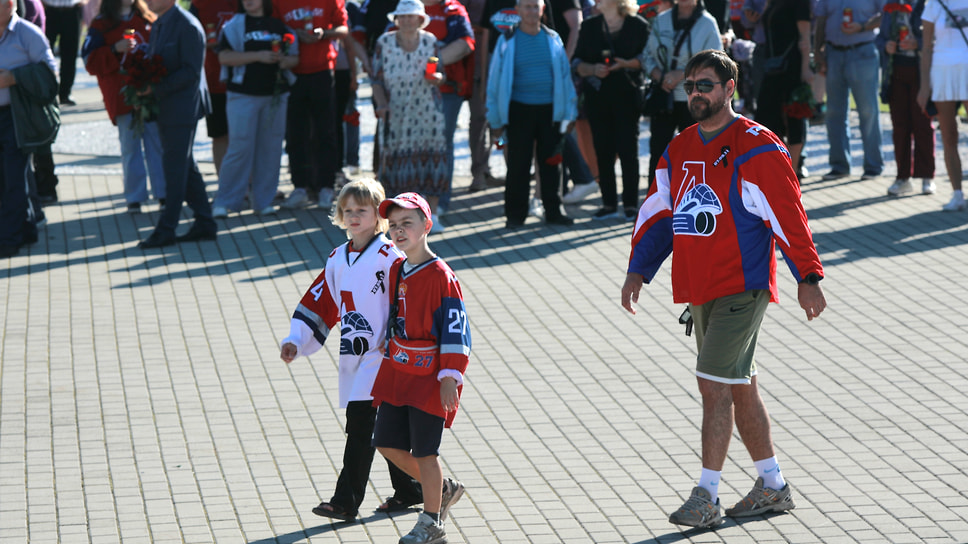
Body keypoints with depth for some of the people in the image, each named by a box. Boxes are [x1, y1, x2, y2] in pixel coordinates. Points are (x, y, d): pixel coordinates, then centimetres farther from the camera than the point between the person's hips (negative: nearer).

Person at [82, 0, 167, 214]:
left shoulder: (148, 20, 11)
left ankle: (164, 192, 10)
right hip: (123, 98, -3)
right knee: (130, 146, 0)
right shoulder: (101, 25, 1)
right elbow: (90, 60, -5)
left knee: (158, 143, 4)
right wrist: (115, 50, -18)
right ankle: (134, 198, 4)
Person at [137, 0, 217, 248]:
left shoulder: (188, 26, -15)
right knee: (186, 167, 13)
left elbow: (191, 72, -19)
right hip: (165, 108, 9)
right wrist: (144, 89, 3)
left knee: (175, 169, -5)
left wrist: (155, 88, -22)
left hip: (182, 106, -9)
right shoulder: (158, 25, 14)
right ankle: (204, 223, 20)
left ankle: (166, 230, -2)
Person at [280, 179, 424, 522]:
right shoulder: (338, 259, 13)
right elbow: (319, 302, 15)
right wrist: (296, 341, 7)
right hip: (352, 354, 7)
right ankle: (408, 490, 25)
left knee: (359, 427, -10)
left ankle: (346, 501, -9)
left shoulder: (389, 256, -9)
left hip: (380, 354, -7)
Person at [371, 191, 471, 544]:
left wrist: (450, 378, -17)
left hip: (430, 378, -8)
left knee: (424, 451, 0)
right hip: (397, 373, 8)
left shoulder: (440, 276, -15)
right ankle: (443, 489, 29)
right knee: (387, 444, 9)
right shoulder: (396, 272, 8)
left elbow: (455, 329, -15)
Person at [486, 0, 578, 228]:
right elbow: (495, 79, 2)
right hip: (519, 110, -2)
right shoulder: (508, 41, 0)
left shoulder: (553, 39, 7)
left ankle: (553, 211, 14)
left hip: (549, 110, 2)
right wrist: (496, 119, 0)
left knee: (551, 164, 6)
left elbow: (564, 76, 11)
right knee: (518, 165, 1)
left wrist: (569, 113, 7)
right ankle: (515, 214, 8)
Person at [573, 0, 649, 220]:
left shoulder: (638, 25, 0)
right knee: (603, 150, 3)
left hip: (627, 95, -3)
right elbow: (578, 61, 10)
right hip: (597, 95, 3)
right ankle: (609, 204, 9)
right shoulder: (589, 26, 11)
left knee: (628, 150, -3)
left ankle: (630, 205, 3)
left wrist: (626, 64, -18)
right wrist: (592, 69, -10)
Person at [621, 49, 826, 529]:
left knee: (714, 383, -12)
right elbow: (658, 212, 16)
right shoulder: (679, 150, 12)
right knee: (739, 386, 14)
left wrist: (807, 277, -13)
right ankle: (772, 487, 24)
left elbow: (788, 214, -11)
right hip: (698, 289, 8)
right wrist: (638, 269, 5)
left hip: (742, 287, -8)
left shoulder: (755, 147, -10)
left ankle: (706, 497, -8)